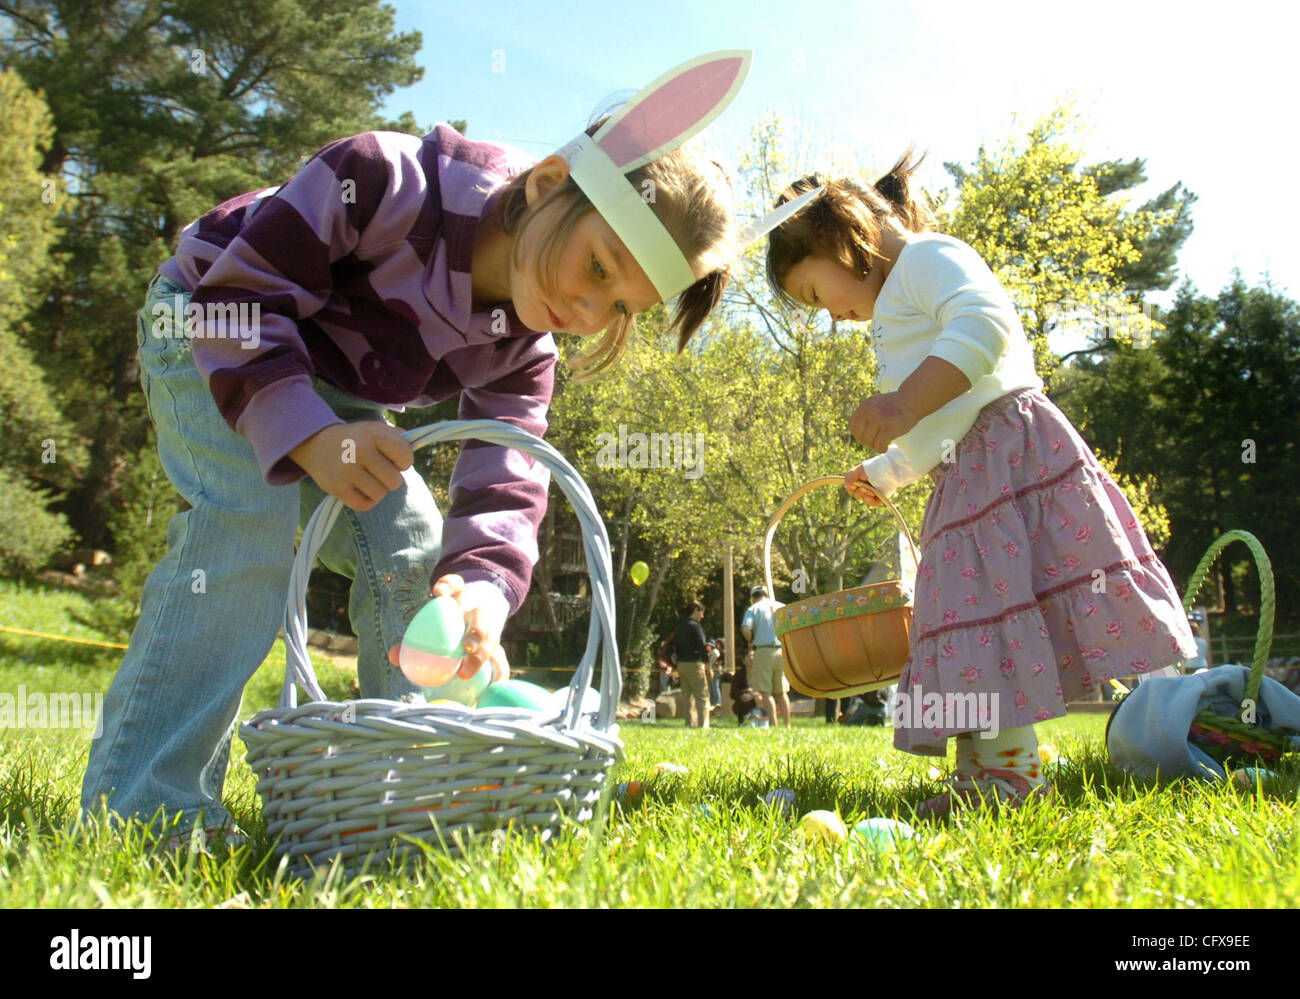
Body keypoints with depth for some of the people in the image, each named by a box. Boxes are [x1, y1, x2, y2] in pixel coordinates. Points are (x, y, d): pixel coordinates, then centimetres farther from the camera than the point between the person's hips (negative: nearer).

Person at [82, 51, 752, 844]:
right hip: (215, 330, -6)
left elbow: (505, 484, -21)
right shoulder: (387, 182, -35)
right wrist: (307, 433, -46)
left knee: (415, 551, -5)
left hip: (333, 390, 6)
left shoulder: (523, 347, -15)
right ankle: (140, 809, -25)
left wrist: (484, 591, -43)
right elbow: (239, 295, -32)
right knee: (248, 520, -28)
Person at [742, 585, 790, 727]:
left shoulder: (753, 609, 3)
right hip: (782, 650, 4)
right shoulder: (783, 607, 13)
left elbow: (746, 629, -13)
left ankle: (774, 726, -11)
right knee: (782, 692, 12)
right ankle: (787, 725, 11)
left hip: (763, 651, -4)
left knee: (765, 691, -2)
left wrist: (751, 641, 5)